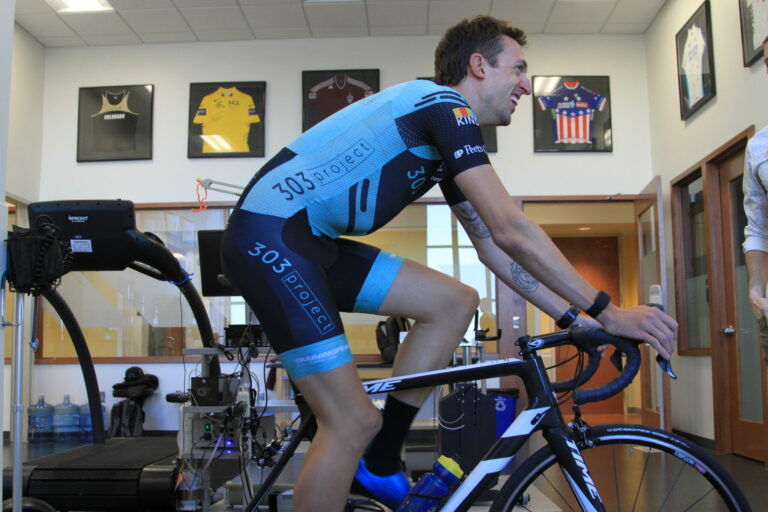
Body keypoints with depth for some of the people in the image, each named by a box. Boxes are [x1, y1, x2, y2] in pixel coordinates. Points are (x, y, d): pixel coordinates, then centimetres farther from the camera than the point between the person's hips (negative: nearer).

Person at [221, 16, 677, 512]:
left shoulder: (446, 137, 17)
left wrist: (574, 317, 12)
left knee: (455, 302, 4)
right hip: (269, 233, -10)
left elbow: (493, 246, 17)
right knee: (354, 423, -12)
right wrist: (607, 312, -14)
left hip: (311, 242, 10)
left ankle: (379, 466, 9)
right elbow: (511, 231, -19)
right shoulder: (445, 104, -12)